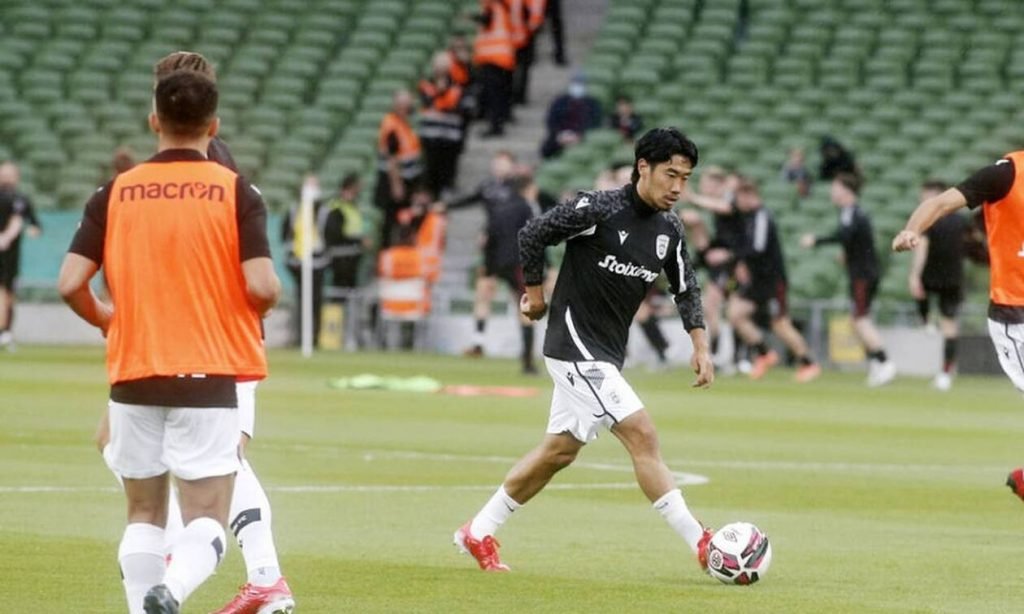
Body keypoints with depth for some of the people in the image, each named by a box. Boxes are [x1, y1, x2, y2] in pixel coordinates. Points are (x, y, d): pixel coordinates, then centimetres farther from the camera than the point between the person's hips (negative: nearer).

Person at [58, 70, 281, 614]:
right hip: (208, 375, -2)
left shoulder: (115, 194, 1)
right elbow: (262, 286, -13)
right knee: (206, 520, -3)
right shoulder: (235, 192, -5)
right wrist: (255, 312, 10)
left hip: (133, 372, 2)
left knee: (144, 514, 15)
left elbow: (70, 284, -4)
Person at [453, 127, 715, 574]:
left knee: (559, 452, 15)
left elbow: (686, 289, 17)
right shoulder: (599, 210, -17)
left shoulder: (670, 231, 5)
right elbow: (531, 235, -9)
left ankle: (478, 533, 26)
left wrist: (700, 345, 7)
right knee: (642, 435, -16)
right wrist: (535, 293, -1)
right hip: (575, 347, -9)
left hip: (606, 357, 9)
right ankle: (701, 544, -17)